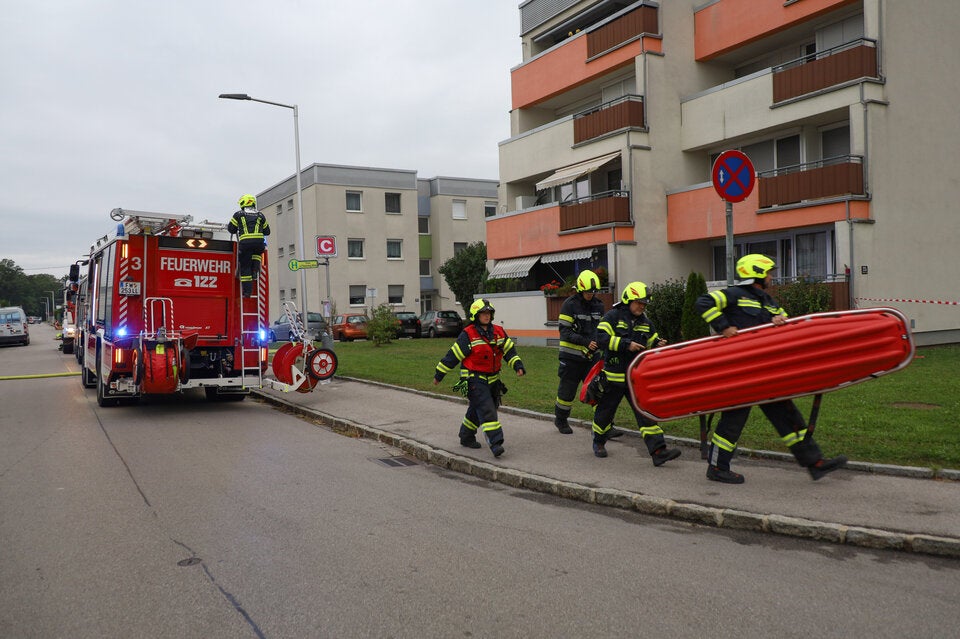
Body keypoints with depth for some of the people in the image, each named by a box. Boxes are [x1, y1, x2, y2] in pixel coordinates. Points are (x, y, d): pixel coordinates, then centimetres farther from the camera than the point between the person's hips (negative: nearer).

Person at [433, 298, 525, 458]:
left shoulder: (498, 332, 7)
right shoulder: (467, 335, -10)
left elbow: (510, 350, 9)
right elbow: (453, 355, -7)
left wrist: (518, 366, -7)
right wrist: (439, 375, -4)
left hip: (492, 380, 6)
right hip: (474, 380, -6)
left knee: (476, 411, 17)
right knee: (487, 411, -16)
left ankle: (466, 438, 34)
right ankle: (495, 443, -20)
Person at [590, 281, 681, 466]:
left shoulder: (645, 322, 12)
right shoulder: (613, 317, -7)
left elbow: (652, 342, 22)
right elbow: (602, 338, -19)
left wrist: (658, 344, -2)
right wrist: (626, 344, -25)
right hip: (614, 376, -4)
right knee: (605, 411, 11)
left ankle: (658, 451, -10)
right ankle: (598, 442, 35)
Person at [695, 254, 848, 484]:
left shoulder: (768, 302, 21)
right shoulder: (735, 295, -5)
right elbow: (703, 303, -14)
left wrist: (779, 319, -7)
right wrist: (723, 327, -18)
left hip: (766, 372, 8)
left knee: (786, 415, 9)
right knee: (734, 419, -2)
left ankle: (815, 462, 15)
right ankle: (716, 468, 9)